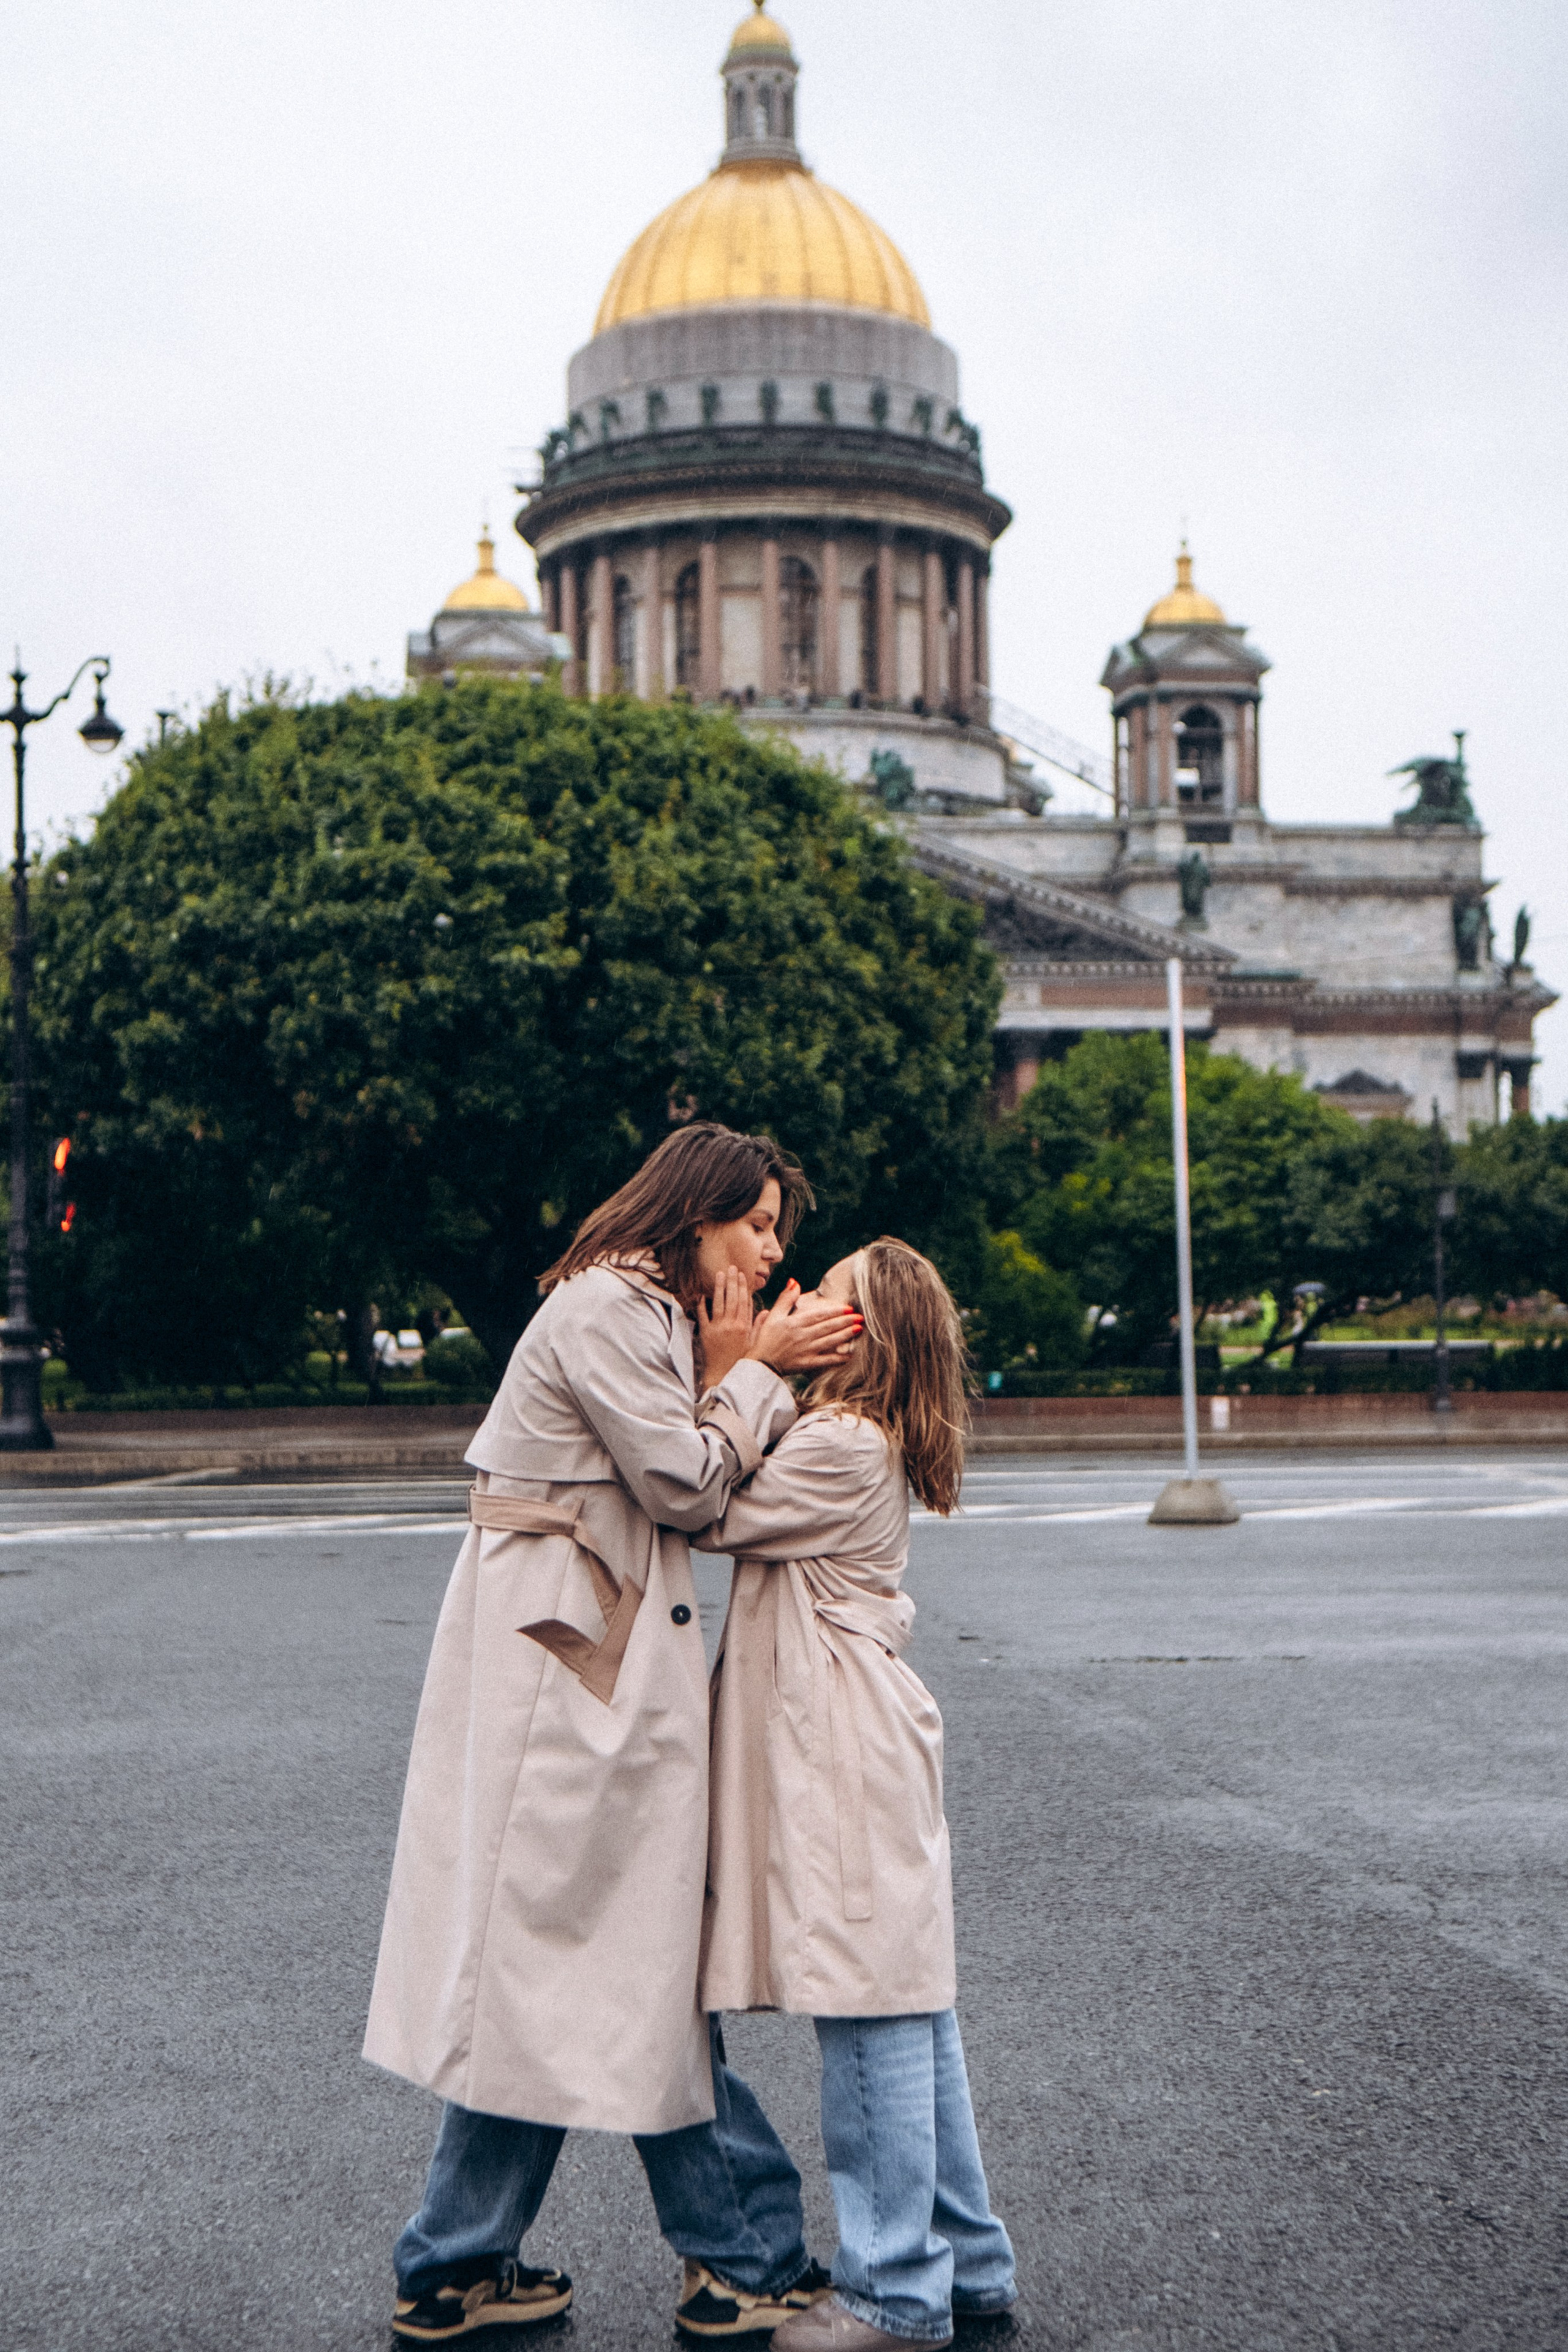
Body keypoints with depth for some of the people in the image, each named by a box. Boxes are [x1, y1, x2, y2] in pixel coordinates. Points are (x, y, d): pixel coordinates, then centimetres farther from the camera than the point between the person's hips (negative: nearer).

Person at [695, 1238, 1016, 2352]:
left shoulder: (841, 1445, -16)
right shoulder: (873, 1444, 14)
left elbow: (707, 1512, -12)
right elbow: (747, 1509, 15)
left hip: (848, 1752, -10)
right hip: (856, 1745, 10)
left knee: (874, 2011, -4)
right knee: (911, 2005, 14)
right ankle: (967, 2260, 22)